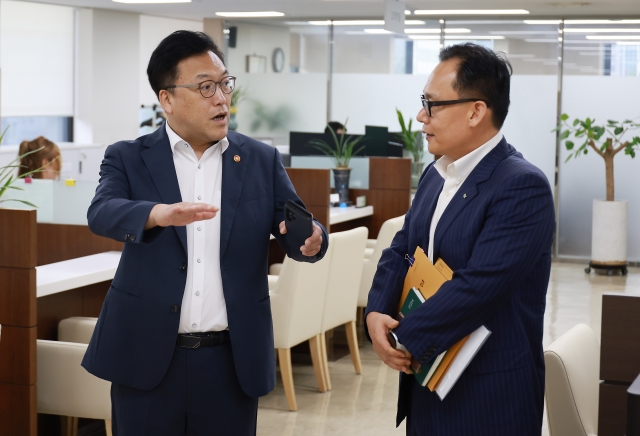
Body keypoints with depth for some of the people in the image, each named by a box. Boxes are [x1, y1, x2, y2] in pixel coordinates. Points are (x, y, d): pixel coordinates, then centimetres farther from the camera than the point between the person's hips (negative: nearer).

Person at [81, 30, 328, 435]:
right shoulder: (128, 158, 2)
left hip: (232, 359, 1)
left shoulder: (262, 160, 7)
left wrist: (310, 239, -22)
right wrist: (159, 214, -37)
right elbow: (102, 213, -15)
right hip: (148, 357, -1)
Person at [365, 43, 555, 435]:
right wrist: (376, 313, -8)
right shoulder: (436, 174, 10)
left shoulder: (523, 187, -19)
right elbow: (401, 252, 11)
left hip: (489, 398, -8)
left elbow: (478, 286, -26)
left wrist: (404, 339, -18)